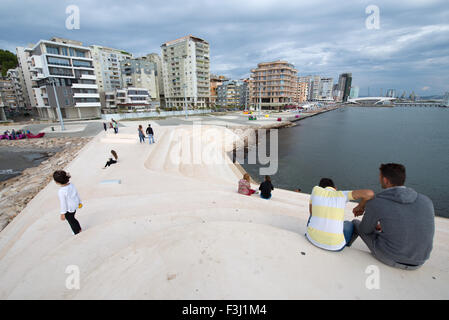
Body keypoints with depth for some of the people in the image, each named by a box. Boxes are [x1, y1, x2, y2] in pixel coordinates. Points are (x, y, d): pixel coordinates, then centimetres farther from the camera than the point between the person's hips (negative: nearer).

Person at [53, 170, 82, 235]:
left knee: (71, 221, 15)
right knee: (72, 219, 28)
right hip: (75, 205, 7)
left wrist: (62, 213, -10)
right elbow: (77, 194, 5)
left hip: (68, 209, -7)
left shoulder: (61, 191, -28)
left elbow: (63, 203, -21)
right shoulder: (71, 185, -8)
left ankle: (77, 233, 30)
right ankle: (79, 229, 41)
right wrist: (79, 202, 21)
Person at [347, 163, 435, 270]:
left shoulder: (375, 204, -24)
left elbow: (365, 230, -7)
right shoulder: (426, 201, -9)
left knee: (355, 223, 21)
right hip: (416, 262, 4)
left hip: (389, 256, -4)